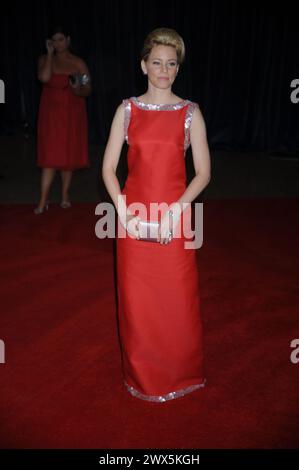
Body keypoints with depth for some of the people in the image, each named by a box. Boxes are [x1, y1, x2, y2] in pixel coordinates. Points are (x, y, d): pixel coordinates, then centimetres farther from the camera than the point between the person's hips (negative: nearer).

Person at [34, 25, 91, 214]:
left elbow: (88, 89, 2)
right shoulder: (45, 59, 4)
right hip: (51, 114, -1)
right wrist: (50, 53, -10)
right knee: (49, 156, -6)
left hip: (72, 114, 1)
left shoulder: (78, 63, 3)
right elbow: (44, 77, -17)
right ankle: (43, 201, -4)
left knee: (69, 155, 6)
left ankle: (66, 195, 20)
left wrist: (79, 90, -20)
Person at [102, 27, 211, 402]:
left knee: (178, 298, 6)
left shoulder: (190, 112, 1)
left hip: (174, 217, -1)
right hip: (134, 217, 1)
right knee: (136, 298, 8)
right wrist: (123, 211, -12)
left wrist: (176, 209, -15)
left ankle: (180, 374, 30)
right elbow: (108, 167, 1)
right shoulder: (127, 109, 4)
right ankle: (142, 376, 30)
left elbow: (203, 173, -1)